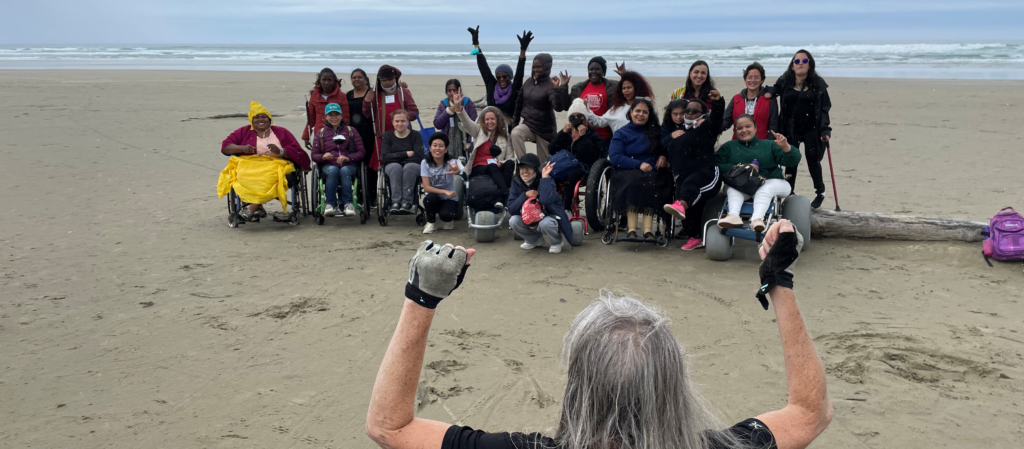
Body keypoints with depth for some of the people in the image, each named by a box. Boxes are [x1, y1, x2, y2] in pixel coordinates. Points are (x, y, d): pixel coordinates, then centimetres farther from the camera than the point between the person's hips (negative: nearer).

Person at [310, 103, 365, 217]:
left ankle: (348, 204, -36)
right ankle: (330, 204, -36)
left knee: (344, 171, -36)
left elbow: (361, 152, 7)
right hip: (329, 166, 0)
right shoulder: (321, 133, 17)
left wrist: (348, 158, -12)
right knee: (333, 170, -36)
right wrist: (323, 157, -14)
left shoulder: (351, 131, 16)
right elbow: (314, 155, 10)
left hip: (349, 165, 0)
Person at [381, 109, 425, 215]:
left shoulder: (415, 135, 2)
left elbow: (419, 157, -12)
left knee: (409, 167, -35)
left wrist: (396, 157, -13)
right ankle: (395, 203, -40)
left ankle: (407, 203, -38)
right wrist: (406, 154, -13)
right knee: (396, 167, -34)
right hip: (392, 167, 1)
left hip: (413, 166, -1)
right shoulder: (387, 136, 6)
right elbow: (384, 158, -8)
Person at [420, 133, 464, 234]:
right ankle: (430, 223, -3)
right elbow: (426, 187, -15)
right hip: (434, 197, 2)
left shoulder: (451, 162, -18)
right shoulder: (425, 163, -12)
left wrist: (458, 171, -68)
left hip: (449, 199, -1)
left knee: (445, 215, -31)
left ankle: (448, 220, 8)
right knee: (429, 198, -33)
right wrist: (445, 191, -30)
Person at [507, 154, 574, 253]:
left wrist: (545, 177, -37)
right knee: (513, 221, -23)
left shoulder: (546, 181, -20)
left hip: (551, 216, -4)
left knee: (545, 223, -38)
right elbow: (511, 209, -15)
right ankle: (534, 240, 7)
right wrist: (525, 195, -28)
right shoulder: (517, 183, -7)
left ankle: (556, 242, -3)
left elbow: (546, 201, -43)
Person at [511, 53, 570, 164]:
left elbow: (559, 107, -28)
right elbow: (519, 103, 15)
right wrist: (515, 122, 14)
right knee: (515, 133, -29)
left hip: (545, 128, -4)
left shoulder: (550, 85, -13)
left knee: (544, 162, 3)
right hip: (528, 124, 4)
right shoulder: (529, 82, 5)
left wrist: (558, 88, -40)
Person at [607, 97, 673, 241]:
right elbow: (614, 157, -1)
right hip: (628, 172, -2)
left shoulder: (655, 132, 25)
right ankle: (631, 229, -44)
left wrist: (663, 156, 3)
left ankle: (648, 230, -46)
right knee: (634, 180, -38)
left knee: (650, 181, -36)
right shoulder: (621, 134, 14)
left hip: (653, 172, 2)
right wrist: (639, 164, -12)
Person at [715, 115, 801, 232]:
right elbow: (716, 165, 2)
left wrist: (785, 146, -13)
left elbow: (792, 161, 8)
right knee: (733, 187, -33)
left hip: (770, 183, 0)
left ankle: (757, 218, -60)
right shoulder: (729, 147, 21)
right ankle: (733, 216, -59)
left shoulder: (769, 145, 20)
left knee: (766, 188, -35)